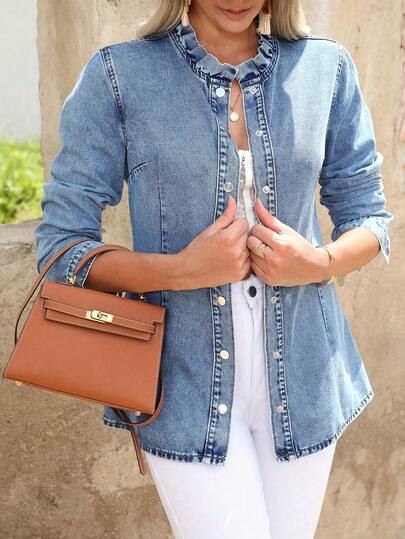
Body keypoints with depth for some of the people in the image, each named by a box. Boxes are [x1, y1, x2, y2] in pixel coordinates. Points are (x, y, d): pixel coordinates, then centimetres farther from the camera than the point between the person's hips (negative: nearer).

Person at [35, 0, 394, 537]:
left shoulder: (327, 68, 2)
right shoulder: (118, 75, -6)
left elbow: (369, 216, 10)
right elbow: (59, 244, -5)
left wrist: (319, 263, -12)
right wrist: (183, 270, -20)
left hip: (301, 378, 4)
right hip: (188, 386, -3)